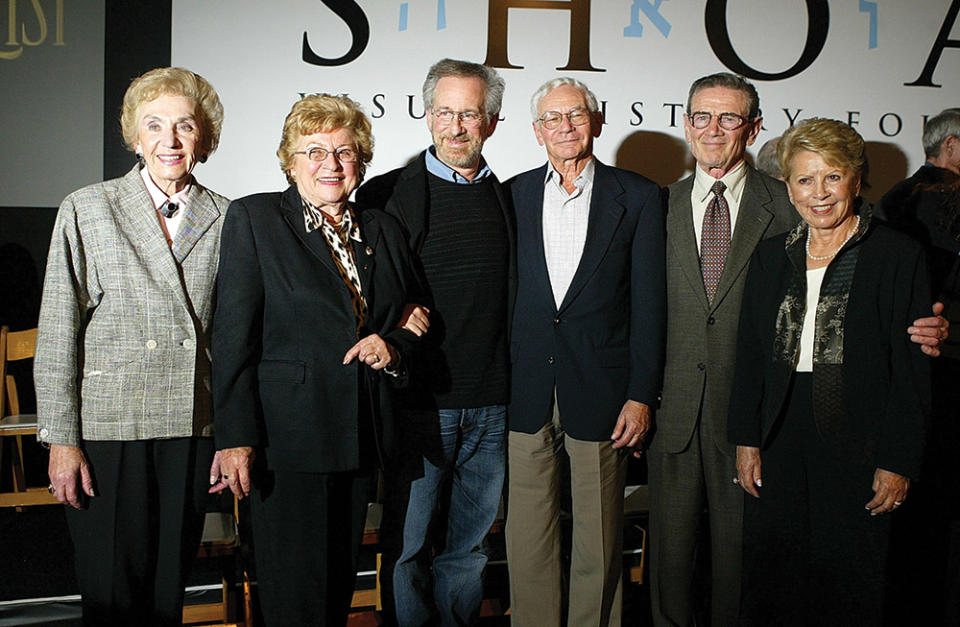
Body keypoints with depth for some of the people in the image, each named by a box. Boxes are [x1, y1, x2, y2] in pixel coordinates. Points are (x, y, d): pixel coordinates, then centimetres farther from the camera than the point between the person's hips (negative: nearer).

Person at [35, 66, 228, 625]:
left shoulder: (226, 219, 7)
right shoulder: (87, 210, 2)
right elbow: (57, 333, 0)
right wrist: (62, 440, -5)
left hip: (191, 432, 2)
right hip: (108, 430, -2)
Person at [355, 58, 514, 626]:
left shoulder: (509, 199, 10)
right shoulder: (389, 194, -1)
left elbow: (517, 297, 13)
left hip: (492, 407, 3)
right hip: (421, 402, -3)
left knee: (469, 546, 15)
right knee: (407, 548, 4)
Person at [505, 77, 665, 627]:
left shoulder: (638, 196, 3)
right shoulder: (514, 194, 9)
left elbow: (650, 302, 0)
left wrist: (641, 395, -5)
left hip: (601, 394, -1)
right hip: (526, 392, 2)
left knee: (599, 540, 8)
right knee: (527, 537, 7)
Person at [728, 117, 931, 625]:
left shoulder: (898, 256, -3)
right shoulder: (771, 257, 10)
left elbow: (912, 370, -5)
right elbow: (749, 355, 11)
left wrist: (898, 462, -9)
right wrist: (746, 440, 4)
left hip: (857, 448, -3)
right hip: (779, 444, 4)